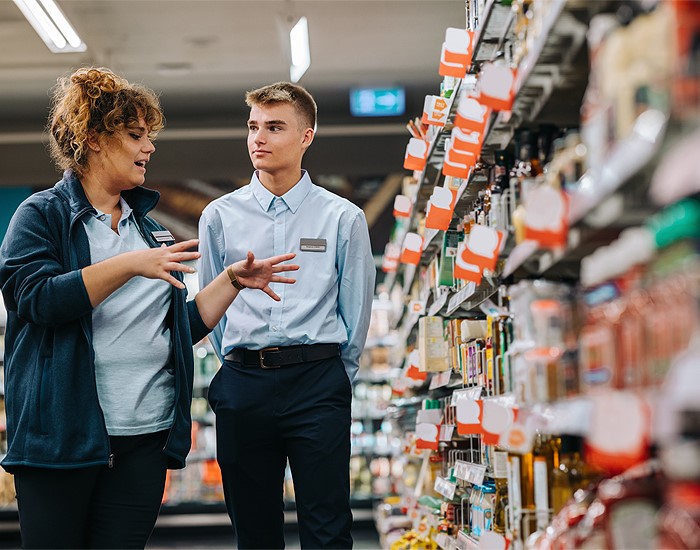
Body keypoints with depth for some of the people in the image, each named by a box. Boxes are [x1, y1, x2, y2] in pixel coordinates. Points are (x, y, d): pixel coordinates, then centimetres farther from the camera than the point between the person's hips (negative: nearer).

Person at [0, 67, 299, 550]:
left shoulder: (149, 227, 18)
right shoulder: (42, 215, 1)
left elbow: (182, 328, 19)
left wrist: (233, 280, 9)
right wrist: (130, 265, -22)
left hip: (146, 436, 5)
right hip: (63, 432, -5)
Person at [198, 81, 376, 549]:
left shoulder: (343, 218, 4)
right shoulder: (219, 217, 8)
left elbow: (357, 308, 8)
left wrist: (335, 377, 8)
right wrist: (242, 369, 10)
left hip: (318, 381, -2)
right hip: (242, 384, 2)